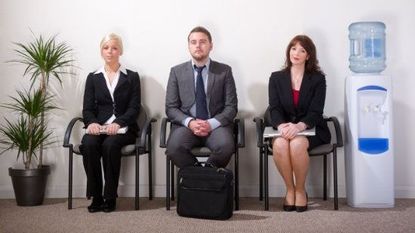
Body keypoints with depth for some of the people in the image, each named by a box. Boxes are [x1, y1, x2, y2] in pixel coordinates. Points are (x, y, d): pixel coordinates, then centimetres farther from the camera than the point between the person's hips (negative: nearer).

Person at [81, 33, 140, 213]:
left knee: (110, 144, -35)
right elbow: (87, 109, 8)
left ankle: (110, 197, -22)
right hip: (98, 127, 2)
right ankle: (96, 197, -21)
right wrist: (92, 122, -16)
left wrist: (117, 123, -18)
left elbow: (134, 108, 0)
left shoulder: (132, 77, 11)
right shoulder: (93, 78, 16)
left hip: (123, 128, -2)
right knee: (88, 144, -32)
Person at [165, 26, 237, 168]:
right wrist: (189, 122, -13)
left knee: (226, 146, -33)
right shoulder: (177, 72, 9)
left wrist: (211, 124, -14)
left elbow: (231, 107, 4)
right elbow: (170, 108, 6)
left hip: (215, 125, 0)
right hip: (186, 125, 0)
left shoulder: (224, 71, 7)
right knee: (174, 147, -32)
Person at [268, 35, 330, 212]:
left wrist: (299, 126, -29)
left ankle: (301, 190, -11)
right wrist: (281, 125, -25)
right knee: (279, 144, -34)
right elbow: (274, 109, -2)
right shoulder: (276, 78, 8)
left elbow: (315, 112, -7)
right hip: (284, 129, 2)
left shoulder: (318, 79, 3)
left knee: (297, 144, -36)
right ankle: (290, 189, -11)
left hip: (310, 129, -1)